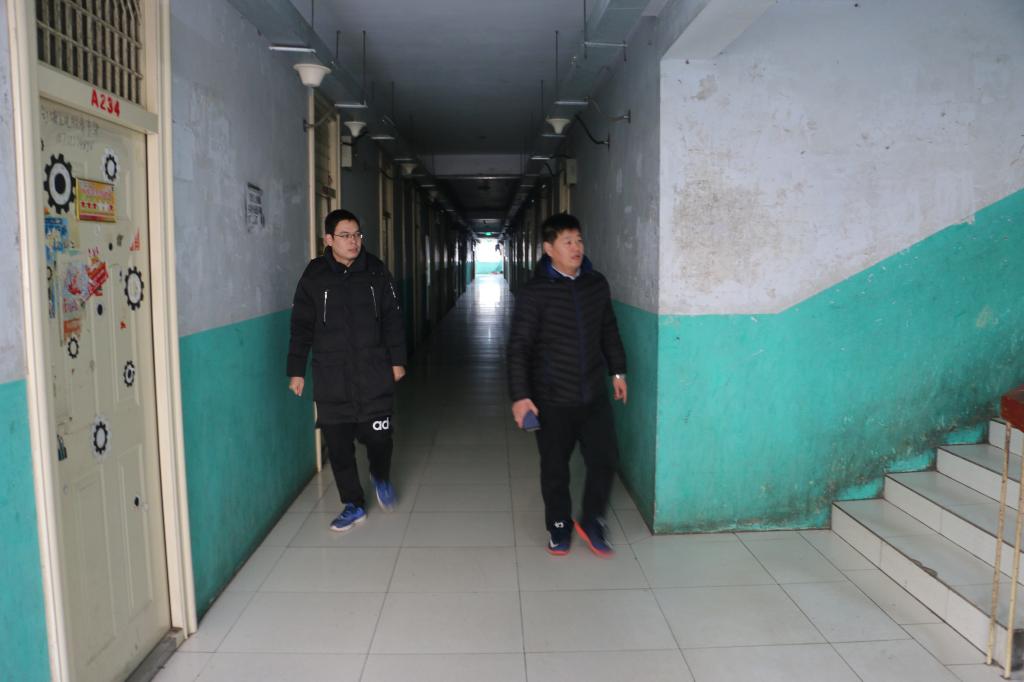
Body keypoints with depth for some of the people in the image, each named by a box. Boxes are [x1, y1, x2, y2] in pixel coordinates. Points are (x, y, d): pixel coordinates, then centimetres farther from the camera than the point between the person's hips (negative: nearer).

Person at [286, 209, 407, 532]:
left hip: (374, 374, 0)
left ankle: (381, 476, 35)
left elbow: (393, 319, 7)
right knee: (338, 444, 4)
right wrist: (296, 370, 4)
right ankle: (353, 504, 23)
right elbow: (301, 327, 5)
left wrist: (397, 360, 4)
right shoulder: (314, 276, 0)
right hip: (331, 378, 0)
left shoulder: (376, 271, 2)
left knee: (378, 436, 1)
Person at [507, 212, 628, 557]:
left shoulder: (597, 283, 3)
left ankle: (591, 521, 28)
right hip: (553, 398, -4)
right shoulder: (534, 292, -12)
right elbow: (518, 347, -12)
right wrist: (520, 395, -17)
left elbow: (609, 331, 16)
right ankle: (559, 525, 32)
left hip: (595, 393, 4)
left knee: (605, 459, 5)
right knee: (555, 467, 9)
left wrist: (618, 371, 18)